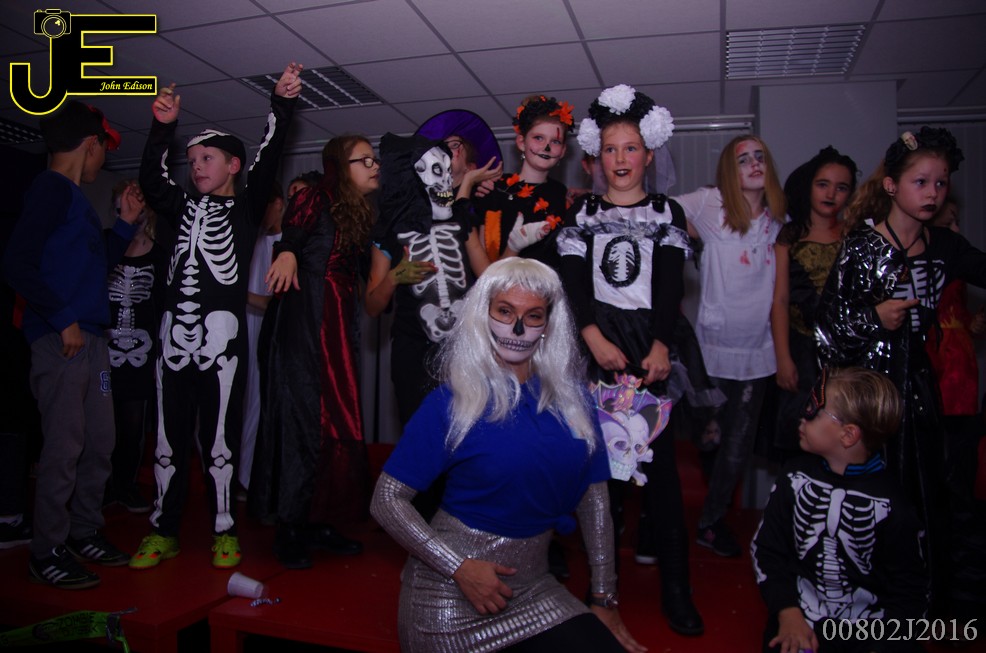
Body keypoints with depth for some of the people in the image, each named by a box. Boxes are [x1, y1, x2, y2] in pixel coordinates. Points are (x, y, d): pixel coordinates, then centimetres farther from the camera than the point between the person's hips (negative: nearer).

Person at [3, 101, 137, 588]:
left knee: (99, 443, 14)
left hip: (91, 341, 9)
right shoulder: (51, 188, -8)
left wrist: (126, 223, 23)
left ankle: (84, 534, 28)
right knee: (64, 448, -4)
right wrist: (64, 320, -17)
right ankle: (47, 554, 9)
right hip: (62, 342, -9)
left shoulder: (75, 198, 20)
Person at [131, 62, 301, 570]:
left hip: (221, 337, -4)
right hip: (174, 335, 4)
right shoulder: (185, 207, 20)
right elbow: (151, 180, 7)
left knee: (219, 440, 0)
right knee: (169, 438, 8)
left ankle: (224, 531, 13)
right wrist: (162, 128, -1)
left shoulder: (246, 206, 7)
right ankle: (163, 533, 19)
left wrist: (280, 104, -13)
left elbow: (268, 161, -4)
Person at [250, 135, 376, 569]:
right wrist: (287, 253, -40)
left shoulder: (361, 215, 18)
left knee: (338, 420, 6)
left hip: (342, 328, 8)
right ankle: (290, 529, 3)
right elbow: (292, 231, -20)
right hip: (307, 323, -7)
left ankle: (317, 522, 16)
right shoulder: (316, 200, -2)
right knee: (305, 418, -7)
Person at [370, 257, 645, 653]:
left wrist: (605, 599, 4)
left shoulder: (570, 396, -1)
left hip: (533, 587, 4)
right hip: (451, 595, -4)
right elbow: (387, 500, -11)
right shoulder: (452, 402, -12)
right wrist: (461, 567, -18)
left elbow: (594, 498, 4)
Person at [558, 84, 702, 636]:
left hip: (651, 349, 0)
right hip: (597, 348, 1)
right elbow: (573, 281, 3)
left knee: (660, 462, -3)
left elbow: (670, 285, 2)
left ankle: (676, 589, 5)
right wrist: (595, 338, -12)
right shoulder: (583, 213, 14)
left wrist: (661, 345, -12)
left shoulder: (667, 213, 13)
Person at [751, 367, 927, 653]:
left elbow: (909, 593, -3)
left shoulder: (892, 507, -9)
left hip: (869, 623, 0)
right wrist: (788, 613, -9)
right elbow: (767, 549, 2)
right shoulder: (796, 477, -1)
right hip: (800, 614, 1)